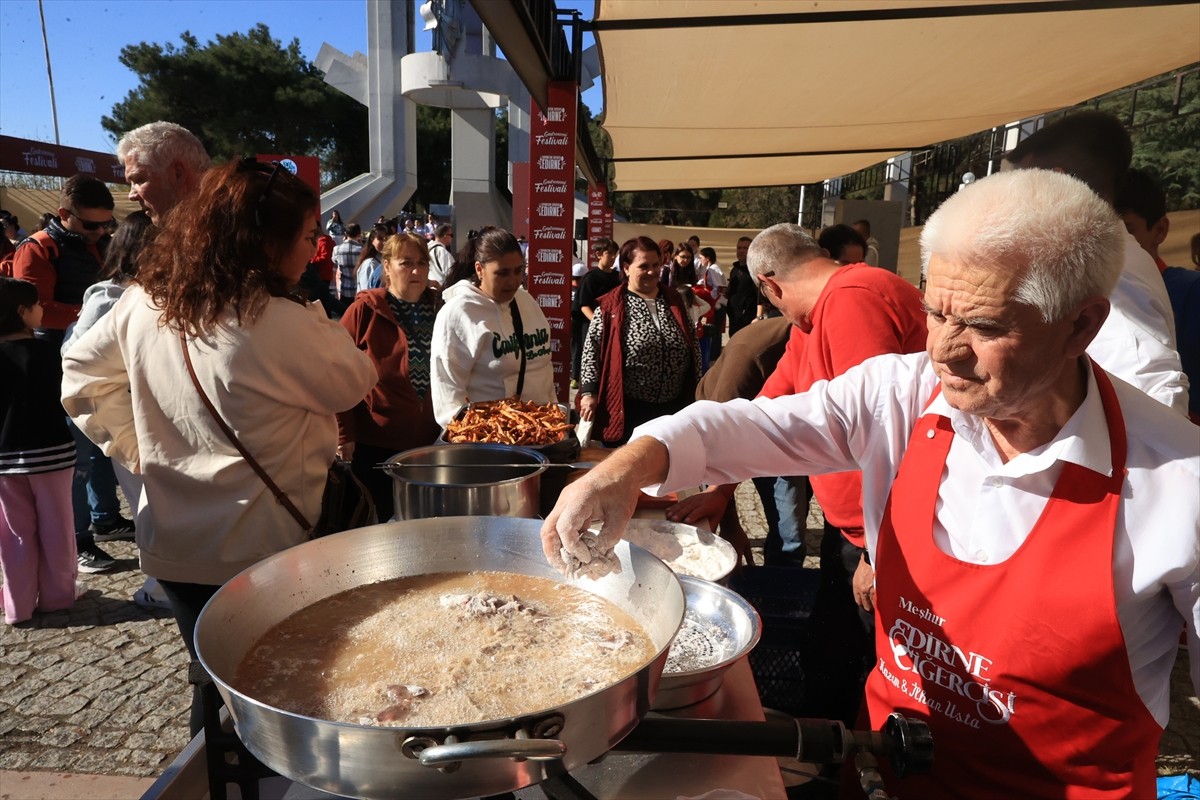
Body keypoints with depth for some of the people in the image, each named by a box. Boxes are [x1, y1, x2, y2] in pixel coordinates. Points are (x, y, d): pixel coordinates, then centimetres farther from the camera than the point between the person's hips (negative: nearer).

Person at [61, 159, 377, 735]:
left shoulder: (144, 302, -2)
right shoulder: (285, 325, -24)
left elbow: (80, 375, 12)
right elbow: (356, 383, -8)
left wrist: (136, 448, 13)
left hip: (170, 542, 6)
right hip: (257, 548, -6)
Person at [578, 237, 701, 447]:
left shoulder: (674, 300, 8)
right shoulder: (611, 306, -6)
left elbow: (693, 347, 12)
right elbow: (592, 350, -7)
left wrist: (697, 390, 12)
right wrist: (589, 392, -14)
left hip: (673, 407, 4)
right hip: (627, 409, -4)